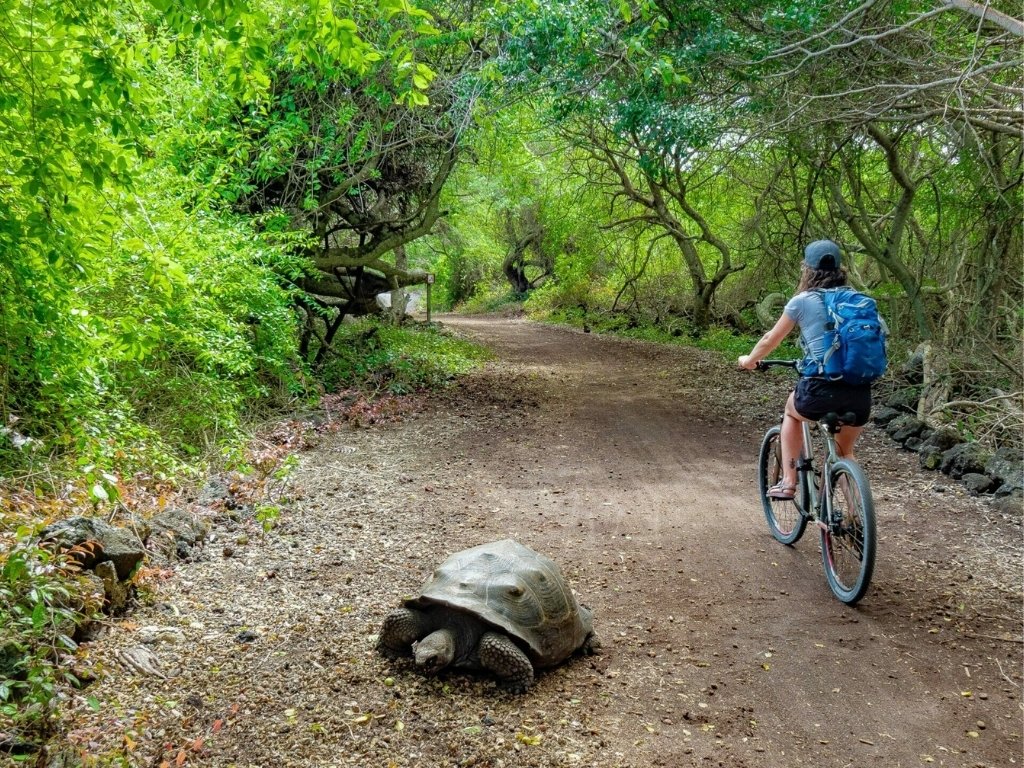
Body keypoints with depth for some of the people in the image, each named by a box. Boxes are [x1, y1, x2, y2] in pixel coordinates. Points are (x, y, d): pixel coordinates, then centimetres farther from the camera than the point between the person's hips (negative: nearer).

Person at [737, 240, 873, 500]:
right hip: (860, 393, 4)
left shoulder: (802, 302, 4)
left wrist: (749, 360, 35)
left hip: (821, 390, -3)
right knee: (845, 452, 28)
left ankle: (788, 482, 23)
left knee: (791, 411, 31)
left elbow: (771, 339, 15)